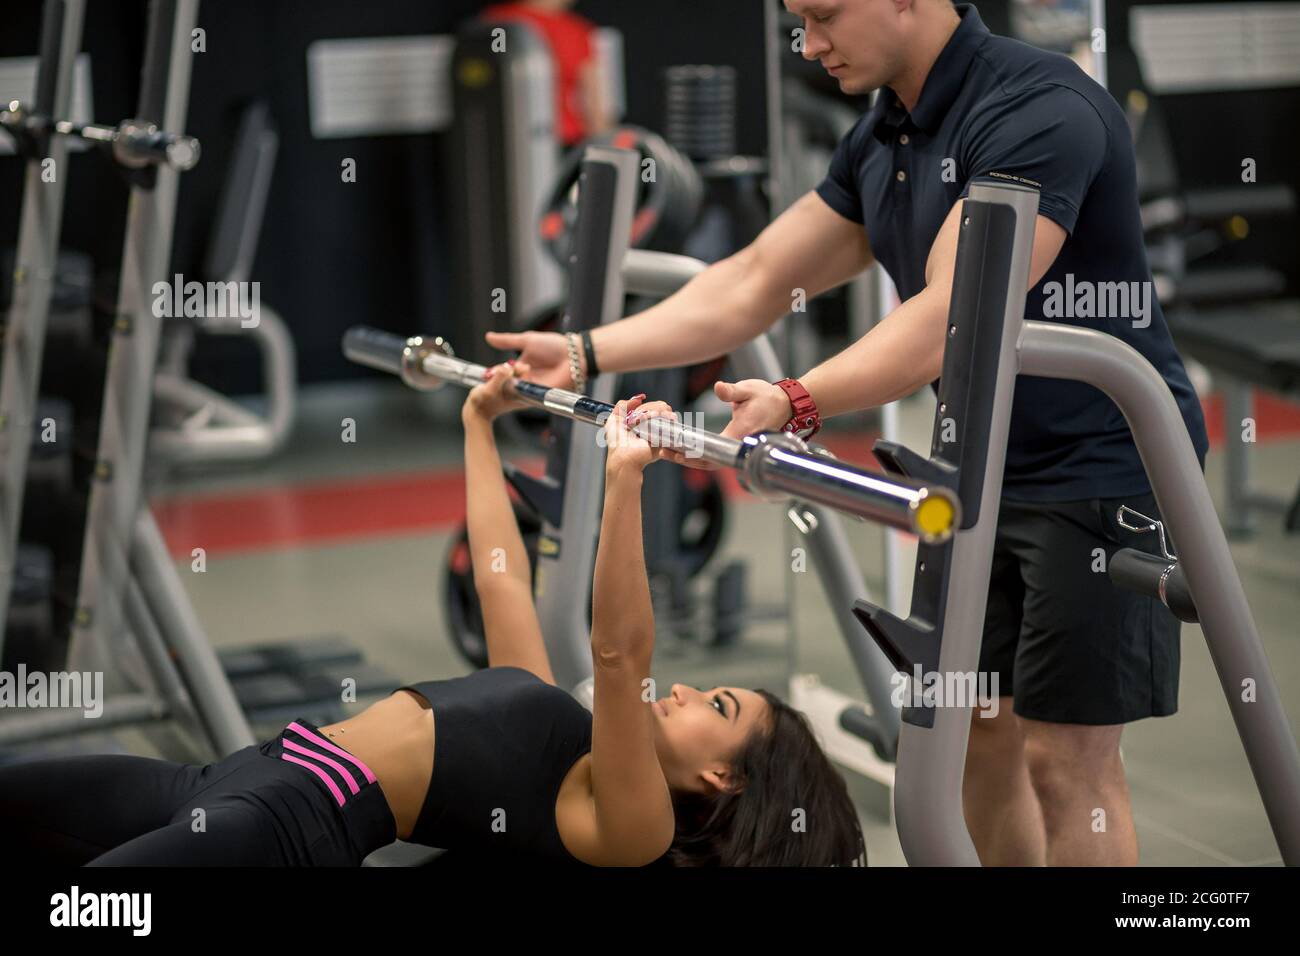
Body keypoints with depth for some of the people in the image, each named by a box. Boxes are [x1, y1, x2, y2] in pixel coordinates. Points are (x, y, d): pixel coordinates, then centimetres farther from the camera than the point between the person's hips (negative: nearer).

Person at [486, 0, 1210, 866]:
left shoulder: (1039, 110, -20)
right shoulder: (882, 139, 8)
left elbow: (952, 320, -30)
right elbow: (752, 285, 10)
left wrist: (798, 403, -40)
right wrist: (584, 354, 2)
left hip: (1102, 468, -9)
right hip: (986, 471, 9)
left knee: (1066, 756, -4)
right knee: (979, 737, 13)